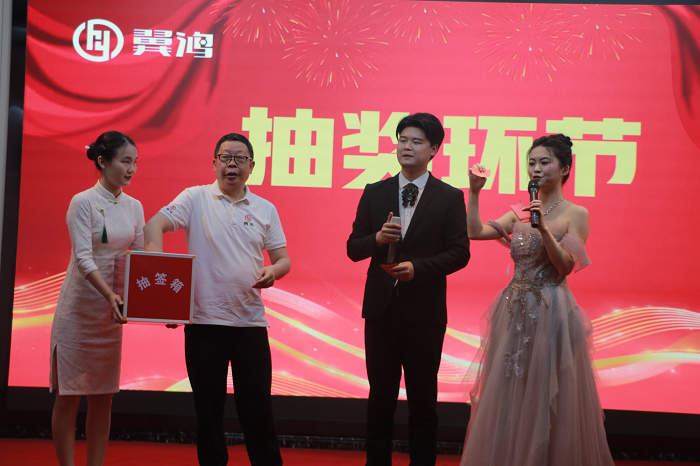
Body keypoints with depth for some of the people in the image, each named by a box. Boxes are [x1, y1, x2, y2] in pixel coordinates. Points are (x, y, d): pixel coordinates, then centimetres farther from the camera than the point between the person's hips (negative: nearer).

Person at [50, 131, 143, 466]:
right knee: (69, 394, 0)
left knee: (104, 395, 8)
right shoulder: (83, 202, -11)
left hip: (112, 312, 6)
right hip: (78, 310, -6)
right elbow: (83, 257, -21)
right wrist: (109, 294, -35)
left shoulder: (134, 207, 7)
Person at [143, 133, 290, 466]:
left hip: (251, 322, 1)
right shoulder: (196, 198, 3)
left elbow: (282, 258, 13)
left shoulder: (265, 209, 10)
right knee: (208, 405, 8)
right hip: (204, 320, -1)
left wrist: (274, 270, -10)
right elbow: (153, 226, -7)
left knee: (257, 406, 3)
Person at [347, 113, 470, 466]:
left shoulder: (450, 198, 0)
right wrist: (377, 239, -13)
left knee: (423, 401, 6)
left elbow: (459, 253, -4)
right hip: (381, 307, 2)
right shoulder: (374, 193, 8)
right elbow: (353, 248, 7)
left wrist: (417, 268, -17)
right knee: (380, 397, 9)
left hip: (424, 311, -2)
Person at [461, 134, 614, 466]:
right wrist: (474, 192, -3)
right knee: (508, 396, 8)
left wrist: (544, 230, -22)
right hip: (515, 312, 5)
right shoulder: (521, 212, 11)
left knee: (545, 398, -1)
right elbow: (475, 232, 3)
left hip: (550, 310, -5)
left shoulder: (576, 214, -3)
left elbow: (566, 266, -11)